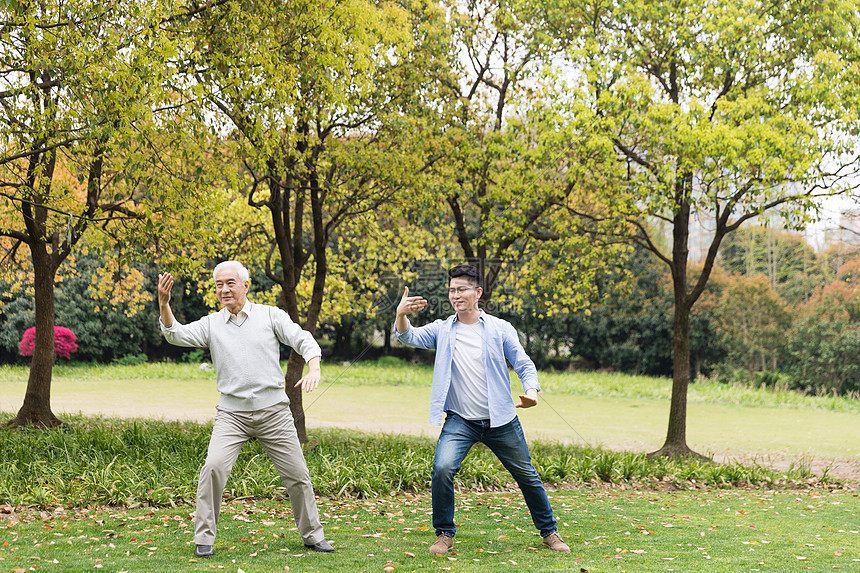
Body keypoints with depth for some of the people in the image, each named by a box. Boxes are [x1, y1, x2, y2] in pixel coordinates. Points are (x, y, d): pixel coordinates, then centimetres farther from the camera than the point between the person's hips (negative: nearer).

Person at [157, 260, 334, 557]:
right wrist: (164, 304, -25)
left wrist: (314, 368, -22)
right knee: (213, 468, -18)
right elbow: (176, 335, -7)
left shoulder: (270, 315, 3)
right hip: (232, 413, 0)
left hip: (273, 411, 0)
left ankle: (313, 535, 22)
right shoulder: (211, 324, 5)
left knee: (297, 475, 4)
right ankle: (204, 538, -5)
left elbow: (302, 339, -3)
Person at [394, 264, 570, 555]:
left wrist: (531, 390, -20)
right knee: (442, 468, -22)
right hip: (460, 421, 0)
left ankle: (550, 533, 29)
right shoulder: (442, 330, 4)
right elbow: (409, 336, -10)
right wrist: (401, 315, -32)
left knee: (528, 477, 8)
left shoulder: (500, 329, 0)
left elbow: (524, 364, 1)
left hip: (501, 421, 0)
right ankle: (444, 534, -3)